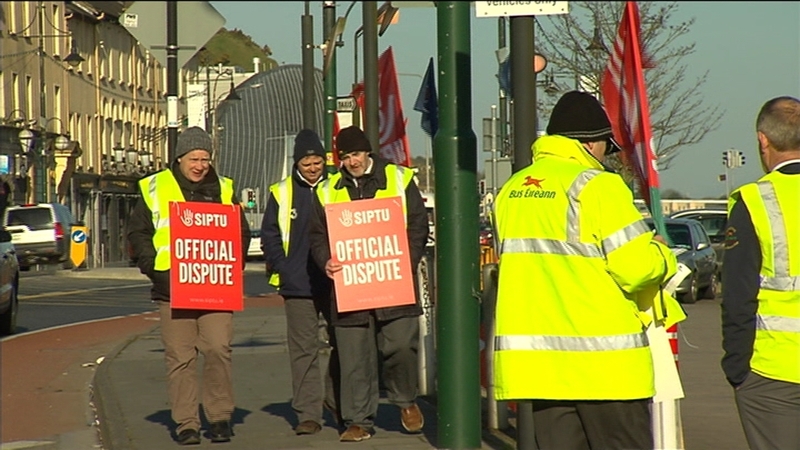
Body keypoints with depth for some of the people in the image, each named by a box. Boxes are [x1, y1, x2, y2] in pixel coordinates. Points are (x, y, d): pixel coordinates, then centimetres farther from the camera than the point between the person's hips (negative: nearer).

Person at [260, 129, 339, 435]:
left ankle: (337, 401, 24)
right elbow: (269, 237, 8)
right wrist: (282, 269, -4)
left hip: (336, 283, 1)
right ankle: (308, 413, 1)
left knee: (344, 341, 6)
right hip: (298, 286, -1)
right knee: (303, 350, -2)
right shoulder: (281, 193, 7)